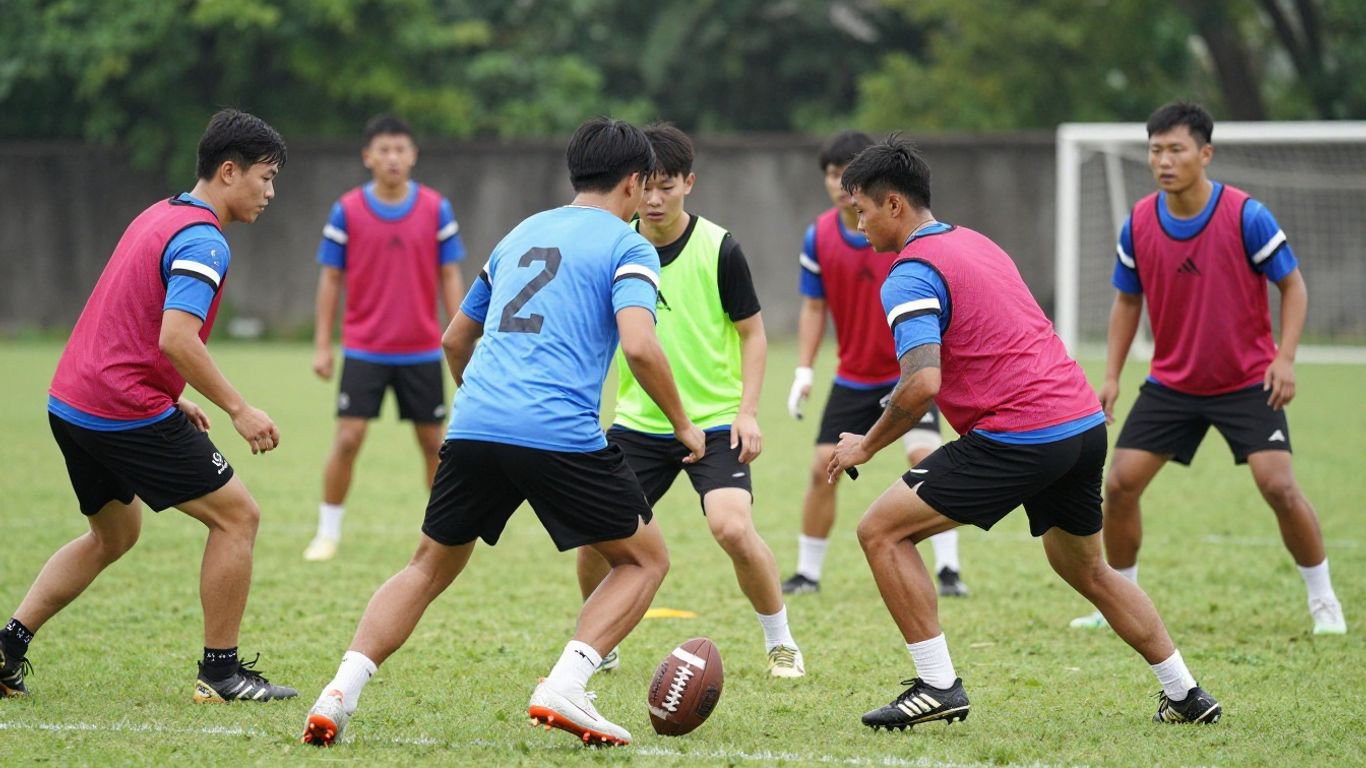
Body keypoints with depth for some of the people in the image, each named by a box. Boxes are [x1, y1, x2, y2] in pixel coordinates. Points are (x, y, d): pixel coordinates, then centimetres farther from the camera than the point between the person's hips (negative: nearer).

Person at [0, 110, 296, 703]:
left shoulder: (158, 216, 16)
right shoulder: (202, 241, -15)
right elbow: (176, 338, -26)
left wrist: (174, 399, 22)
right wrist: (237, 409, -19)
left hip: (70, 403, 10)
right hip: (128, 411, -10)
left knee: (114, 534, 25)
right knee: (236, 516, 0)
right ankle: (220, 672, 3)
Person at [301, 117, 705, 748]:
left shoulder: (522, 234, 25)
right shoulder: (626, 247, 5)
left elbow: (454, 339, 33)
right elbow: (639, 346, -11)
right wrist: (683, 426, 2)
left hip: (473, 429, 5)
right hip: (562, 434, -5)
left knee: (430, 567, 20)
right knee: (645, 558, 14)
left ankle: (341, 691, 1)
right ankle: (564, 689, -4)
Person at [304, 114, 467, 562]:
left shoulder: (435, 209, 0)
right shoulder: (347, 211, -2)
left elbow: (449, 277, 4)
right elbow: (331, 279, 3)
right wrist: (322, 346, 0)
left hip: (422, 351, 1)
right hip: (364, 349, -1)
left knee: (433, 442, 6)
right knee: (348, 438, -8)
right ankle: (328, 533, 3)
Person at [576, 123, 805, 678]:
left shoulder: (719, 249, -10)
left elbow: (752, 332, -2)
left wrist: (747, 412, -11)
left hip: (715, 421, -3)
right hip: (637, 424, 3)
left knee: (732, 528, -22)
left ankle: (781, 643, 0)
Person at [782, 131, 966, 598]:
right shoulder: (819, 237, -4)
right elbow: (814, 307, 6)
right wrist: (804, 371, -3)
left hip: (908, 370, -3)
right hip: (853, 376, 3)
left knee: (924, 457, -20)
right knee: (823, 467, -1)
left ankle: (948, 569, -14)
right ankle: (807, 572, 14)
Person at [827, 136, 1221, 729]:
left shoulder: (911, 275, -8)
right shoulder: (976, 243, 21)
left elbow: (922, 382, -20)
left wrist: (867, 445, -6)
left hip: (1020, 438, -9)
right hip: (1085, 423, 9)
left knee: (881, 530, -3)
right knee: (1086, 570, 27)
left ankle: (937, 685, -6)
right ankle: (1187, 695, 28)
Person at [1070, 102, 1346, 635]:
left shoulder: (1246, 216, -17)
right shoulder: (1139, 225, -6)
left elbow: (1292, 284, -7)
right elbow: (1128, 300, 9)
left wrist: (1285, 357, -18)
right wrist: (1112, 376, 2)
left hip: (1248, 382, -4)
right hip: (1171, 383, 4)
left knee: (1279, 487, -16)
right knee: (1120, 485, -4)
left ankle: (1323, 601, 3)